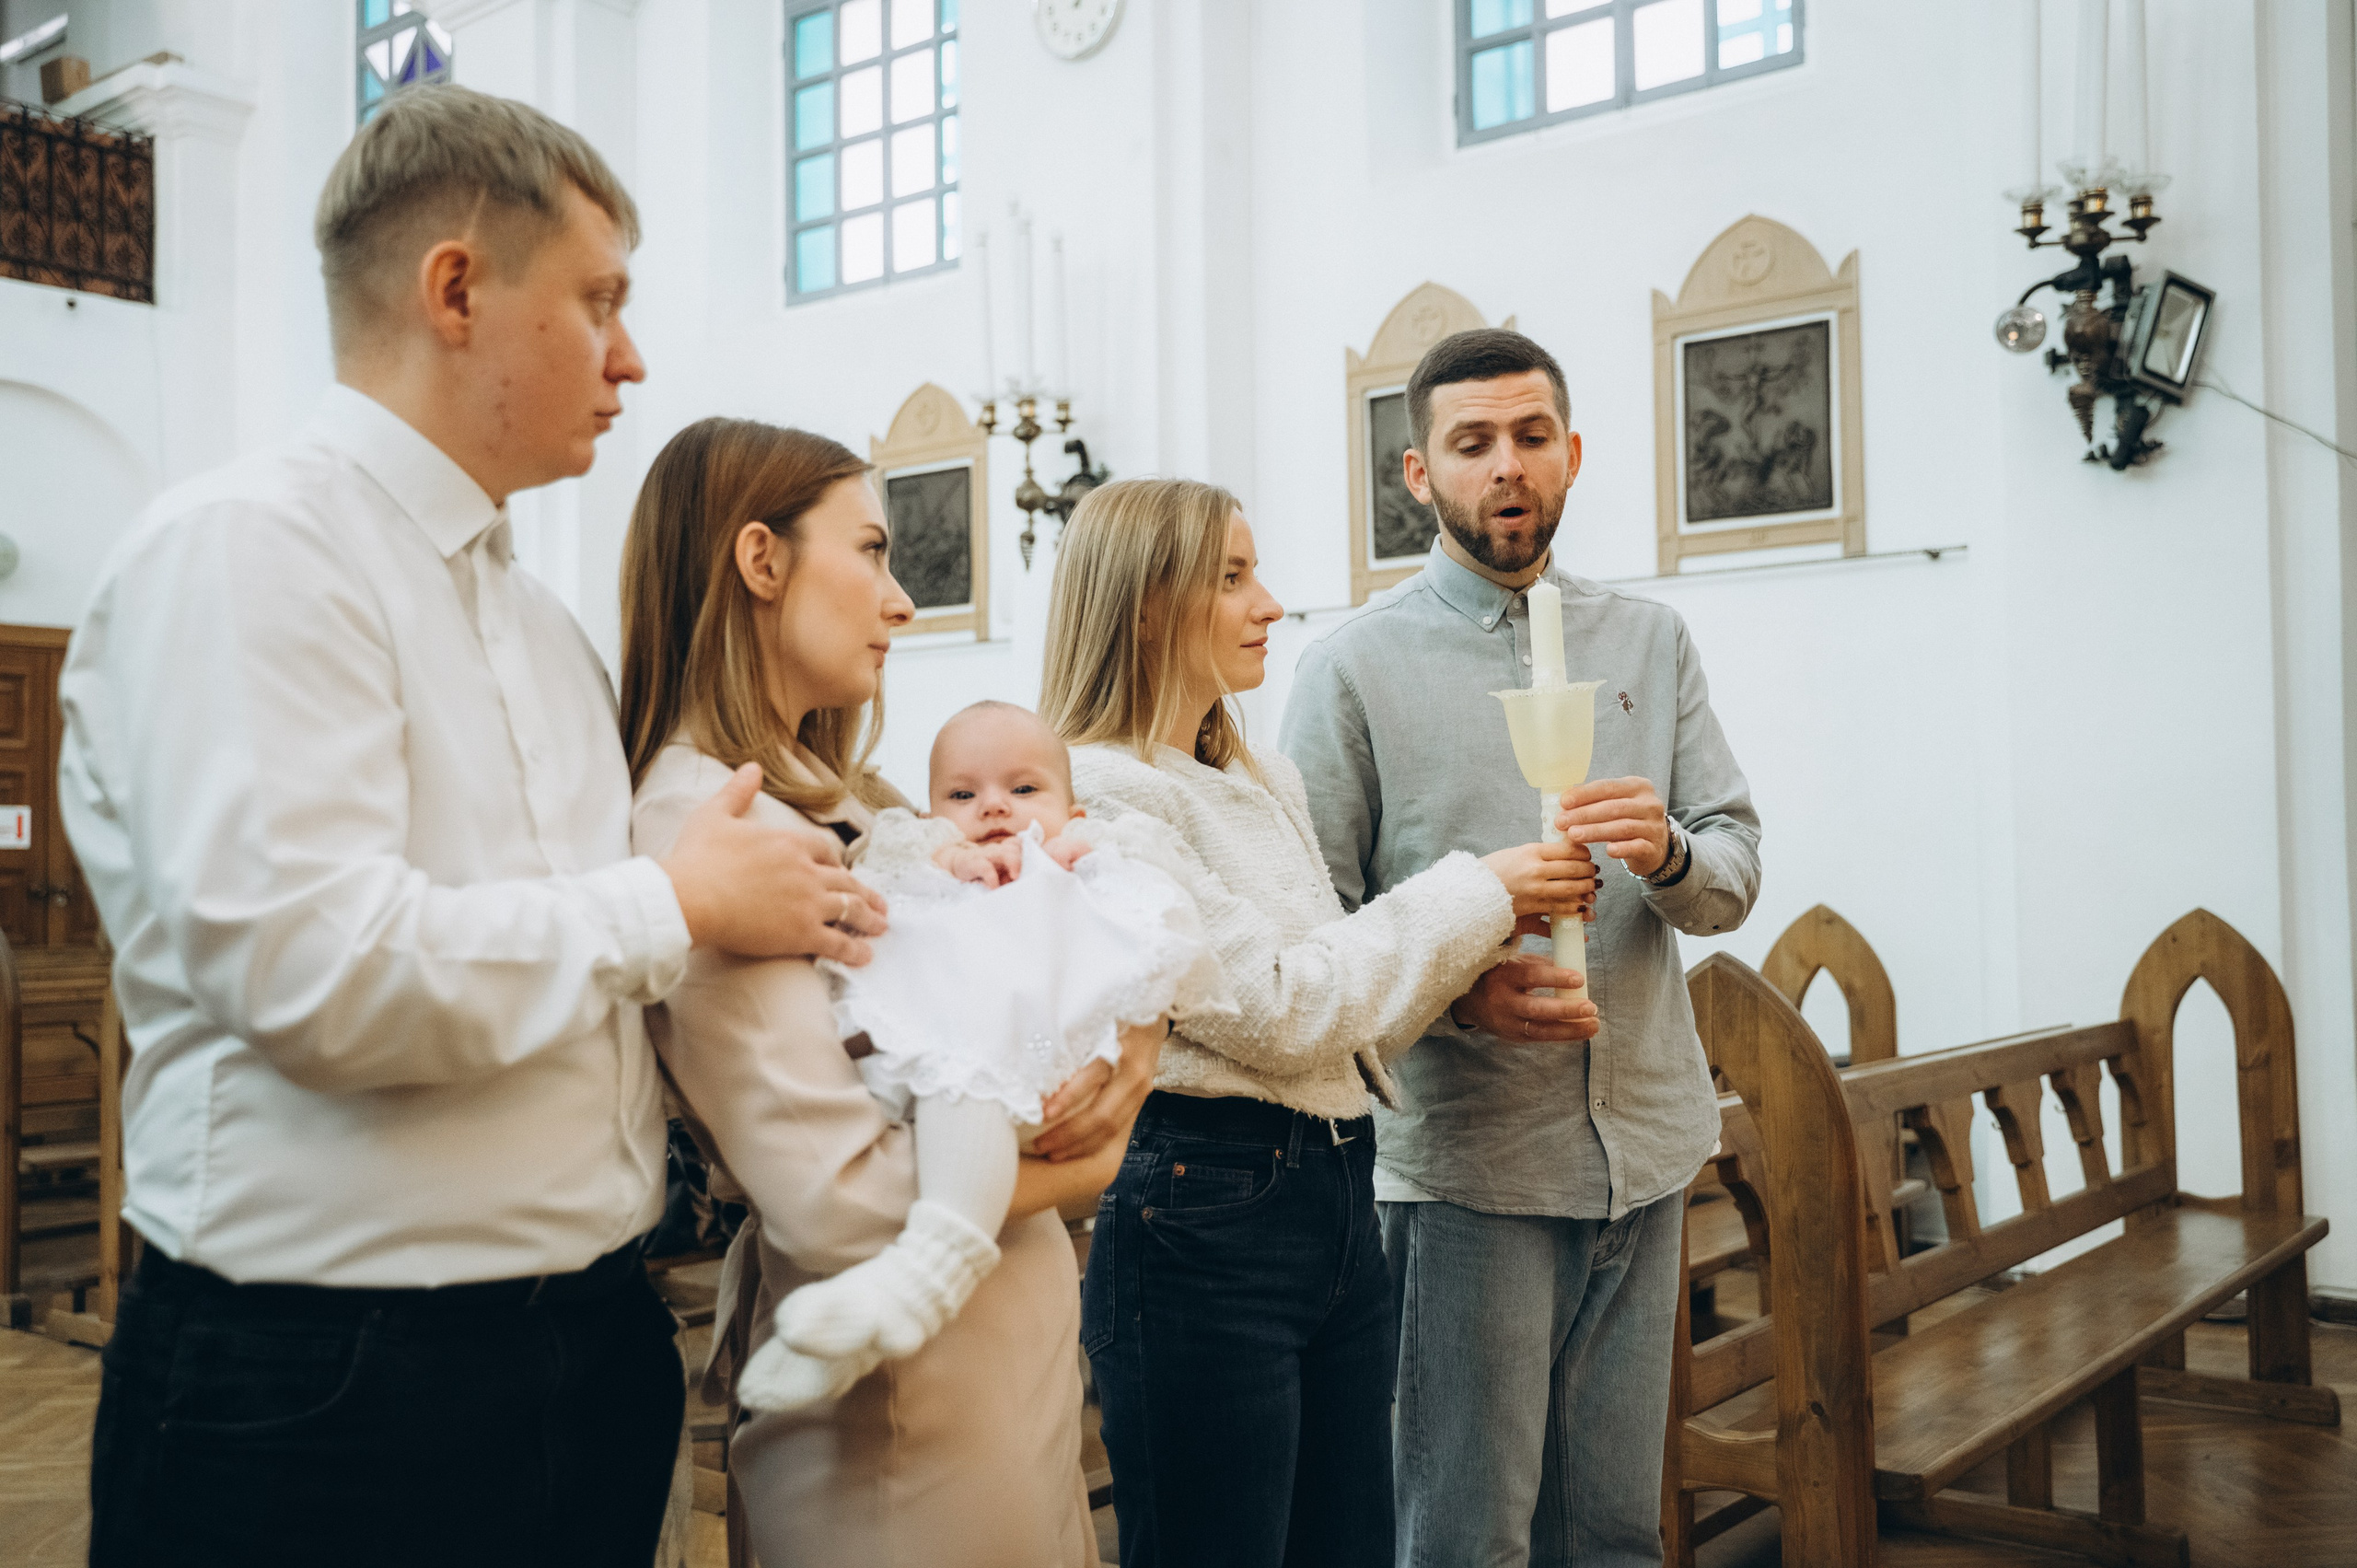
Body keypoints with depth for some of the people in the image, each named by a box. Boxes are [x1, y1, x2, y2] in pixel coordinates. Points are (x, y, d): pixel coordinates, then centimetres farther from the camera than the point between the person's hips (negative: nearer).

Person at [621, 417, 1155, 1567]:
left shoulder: (840, 804, 10)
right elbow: (840, 1200, -26)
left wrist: (1125, 1056, -12)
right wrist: (1084, 1166, -9)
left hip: (1019, 1331, 9)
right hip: (907, 1389, -8)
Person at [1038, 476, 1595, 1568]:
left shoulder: (1269, 782, 15)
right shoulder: (1099, 792, -13)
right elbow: (1276, 1014, -16)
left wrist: (1480, 973, -2)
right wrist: (1474, 895, -8)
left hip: (1339, 1193, 9)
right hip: (1202, 1219, -8)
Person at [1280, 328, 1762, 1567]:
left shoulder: (1651, 643, 11)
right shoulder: (1354, 666, -2)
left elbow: (1736, 874, 7)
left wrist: (1668, 850, -16)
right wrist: (1458, 991, -21)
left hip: (1646, 1142, 4)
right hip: (1464, 1154, -4)